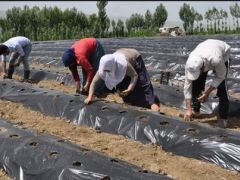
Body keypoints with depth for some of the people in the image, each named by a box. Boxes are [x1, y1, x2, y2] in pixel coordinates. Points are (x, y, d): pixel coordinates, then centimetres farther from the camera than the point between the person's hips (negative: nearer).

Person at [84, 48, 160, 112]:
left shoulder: (123, 64, -47)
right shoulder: (103, 68, -34)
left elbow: (135, 75, -34)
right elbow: (94, 82, -26)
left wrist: (129, 89, -47)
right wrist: (90, 97, -36)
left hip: (134, 58, -5)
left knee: (143, 83, -17)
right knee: (121, 86, -4)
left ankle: (153, 103, -14)